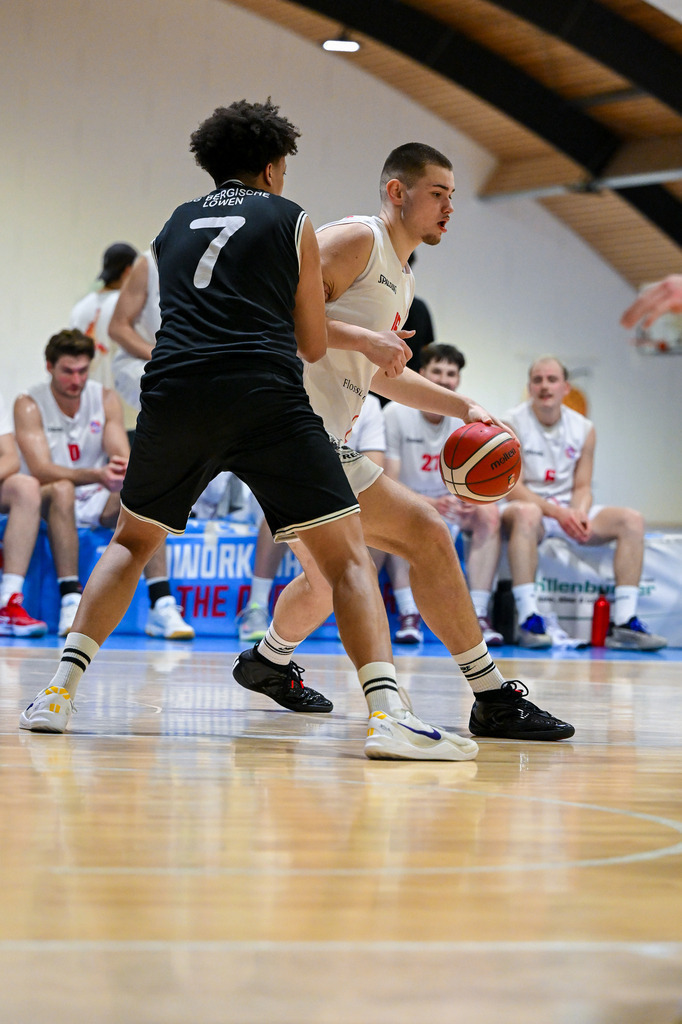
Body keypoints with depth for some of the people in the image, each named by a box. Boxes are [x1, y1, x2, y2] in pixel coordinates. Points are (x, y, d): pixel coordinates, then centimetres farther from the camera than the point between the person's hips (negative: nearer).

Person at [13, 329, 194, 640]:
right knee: (62, 489, -37)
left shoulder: (106, 399, 2)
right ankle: (71, 602, -43)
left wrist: (123, 469, -34)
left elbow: (122, 456, -7)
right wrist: (97, 476, -38)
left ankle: (162, 605, -33)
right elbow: (41, 470, -22)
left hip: (97, 502, 3)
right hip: (49, 501, -3)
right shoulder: (29, 405, -9)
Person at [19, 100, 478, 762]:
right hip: (265, 402, -3)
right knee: (346, 556, 0)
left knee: (131, 541, 25)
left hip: (175, 394, 4)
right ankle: (386, 712, -18)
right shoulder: (291, 222, 14)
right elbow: (314, 345, 17)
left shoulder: (175, 226, 25)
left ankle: (62, 689, 14)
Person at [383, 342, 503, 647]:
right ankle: (408, 616, -35)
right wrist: (432, 504, -36)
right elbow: (389, 484, -19)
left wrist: (469, 499, -32)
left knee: (489, 513, -26)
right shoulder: (396, 414, -13)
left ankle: (478, 617, -28)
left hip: (448, 508, 3)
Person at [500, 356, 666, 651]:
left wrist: (580, 513, -17)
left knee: (631, 520, -15)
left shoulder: (584, 429, 6)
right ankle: (528, 619, -42)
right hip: (526, 505, -5)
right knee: (526, 514, -41)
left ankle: (624, 623, -22)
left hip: (569, 511, 5)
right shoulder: (512, 424, -8)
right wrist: (557, 512, -25)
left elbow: (582, 487, 7)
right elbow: (512, 488, -14)